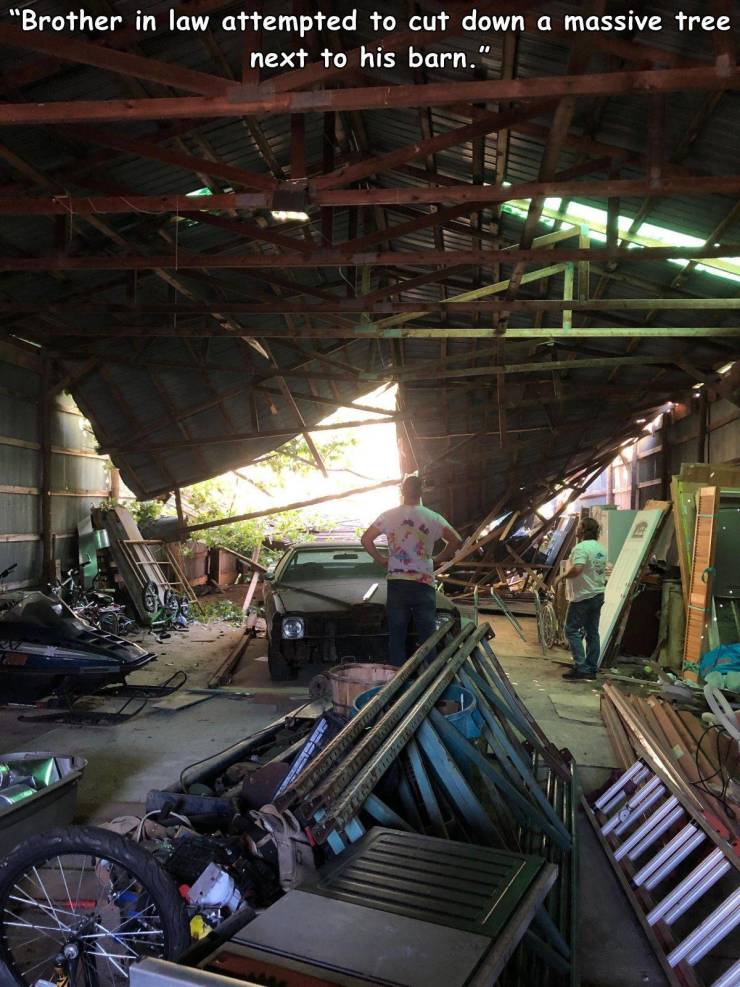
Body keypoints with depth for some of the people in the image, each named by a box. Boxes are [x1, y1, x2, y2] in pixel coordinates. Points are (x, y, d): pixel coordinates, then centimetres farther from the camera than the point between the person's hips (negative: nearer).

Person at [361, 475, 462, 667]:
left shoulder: (389, 515, 1)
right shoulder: (433, 518, 0)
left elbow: (365, 540, 0)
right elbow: (456, 541, -4)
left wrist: (381, 559, 11)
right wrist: (437, 560, 8)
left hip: (396, 582, 1)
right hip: (424, 584, 0)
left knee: (396, 636, 7)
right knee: (427, 637, 7)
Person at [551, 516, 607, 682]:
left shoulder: (581, 548, -18)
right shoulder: (601, 548, 12)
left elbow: (577, 569, -31)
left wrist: (560, 577, -19)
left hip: (583, 597, -9)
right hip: (598, 595, 9)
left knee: (572, 630, -4)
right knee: (592, 632, 12)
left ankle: (581, 669, -10)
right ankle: (591, 670, 16)